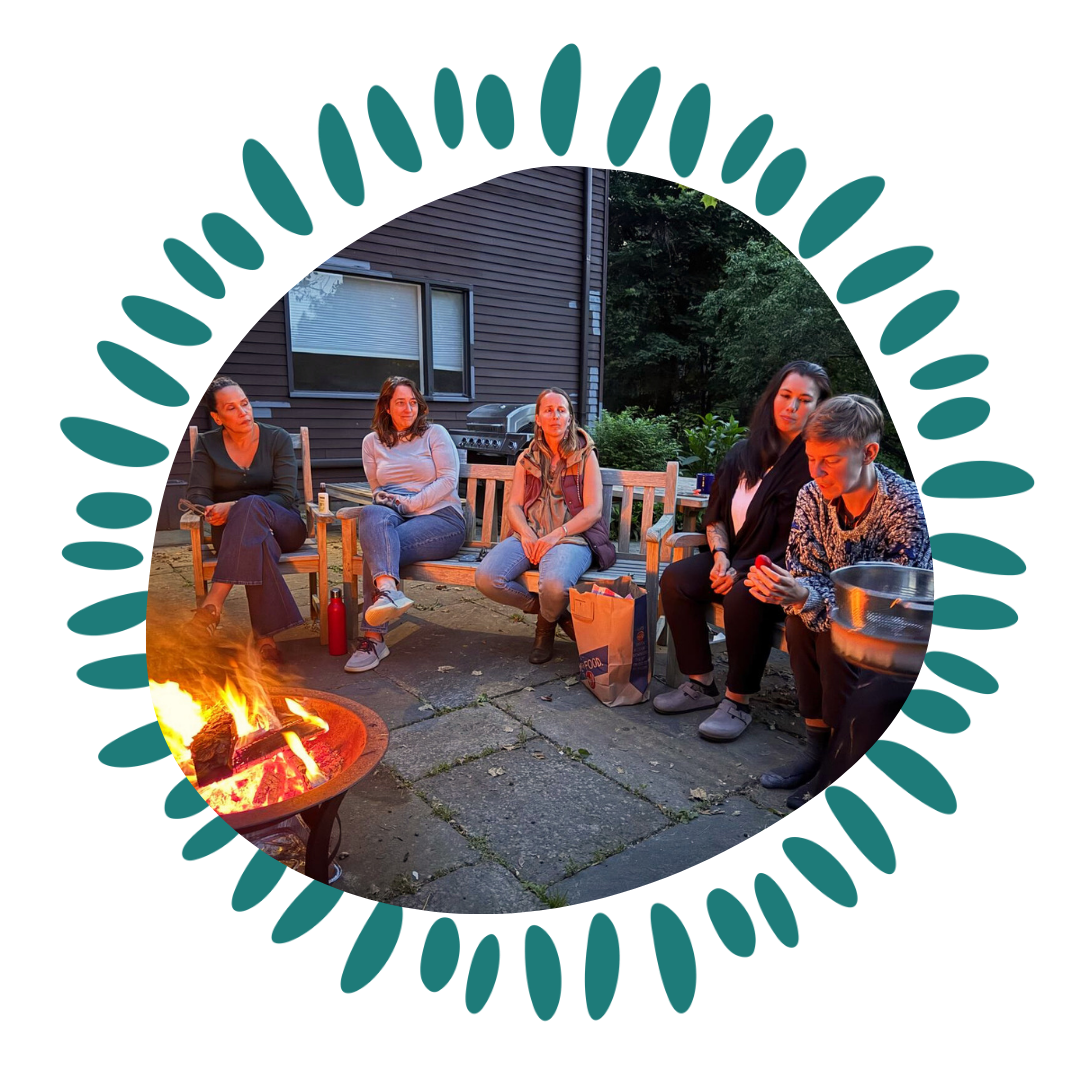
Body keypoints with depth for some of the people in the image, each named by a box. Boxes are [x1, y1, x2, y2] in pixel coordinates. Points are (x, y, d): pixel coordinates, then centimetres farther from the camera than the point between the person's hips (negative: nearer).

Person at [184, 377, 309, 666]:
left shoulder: (278, 439, 2)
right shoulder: (207, 444, 8)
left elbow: (285, 495, -8)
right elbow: (197, 495, 0)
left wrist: (234, 507, -23)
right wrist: (211, 511, -26)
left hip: (283, 526, 0)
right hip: (231, 533, 1)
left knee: (253, 505, -38)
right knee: (257, 542, -39)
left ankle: (213, 603, -48)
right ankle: (265, 637, -43)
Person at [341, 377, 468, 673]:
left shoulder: (435, 434, 10)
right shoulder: (372, 442, 20)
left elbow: (448, 479, -2)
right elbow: (377, 489, 19)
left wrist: (411, 503, -12)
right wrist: (389, 501, -5)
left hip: (441, 518, -3)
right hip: (393, 517, 3)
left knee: (376, 545, -31)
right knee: (372, 515, -36)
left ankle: (372, 638, -39)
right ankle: (388, 590, -57)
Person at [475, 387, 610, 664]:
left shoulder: (585, 456, 7)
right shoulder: (526, 459, 17)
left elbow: (593, 509, -3)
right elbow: (513, 505, 10)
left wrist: (557, 535, -17)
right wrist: (526, 534, -13)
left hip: (572, 536, -4)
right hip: (530, 535, 4)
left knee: (554, 585, -37)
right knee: (486, 578, -24)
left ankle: (546, 622, 4)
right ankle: (558, 614, -2)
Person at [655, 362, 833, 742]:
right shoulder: (744, 452, 11)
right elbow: (716, 512, 15)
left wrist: (747, 571, -19)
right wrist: (720, 554, -4)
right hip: (735, 559, 6)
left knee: (744, 595, -35)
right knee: (675, 578, -16)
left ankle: (738, 701, -16)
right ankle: (702, 685, -6)